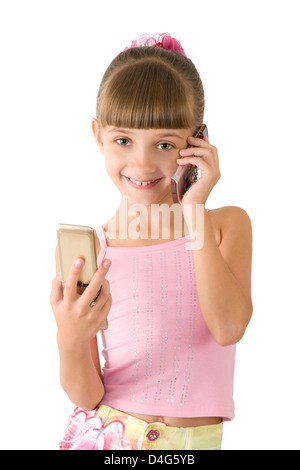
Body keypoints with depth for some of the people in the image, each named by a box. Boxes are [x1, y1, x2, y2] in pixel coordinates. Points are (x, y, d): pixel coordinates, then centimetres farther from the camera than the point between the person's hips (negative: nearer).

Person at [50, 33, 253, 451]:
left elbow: (228, 327, -19)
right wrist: (71, 342, -30)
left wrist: (195, 211, -18)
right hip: (104, 438, 0)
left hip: (195, 443, 1)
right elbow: (86, 395, -8)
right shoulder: (84, 248, -7)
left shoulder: (228, 225, -3)